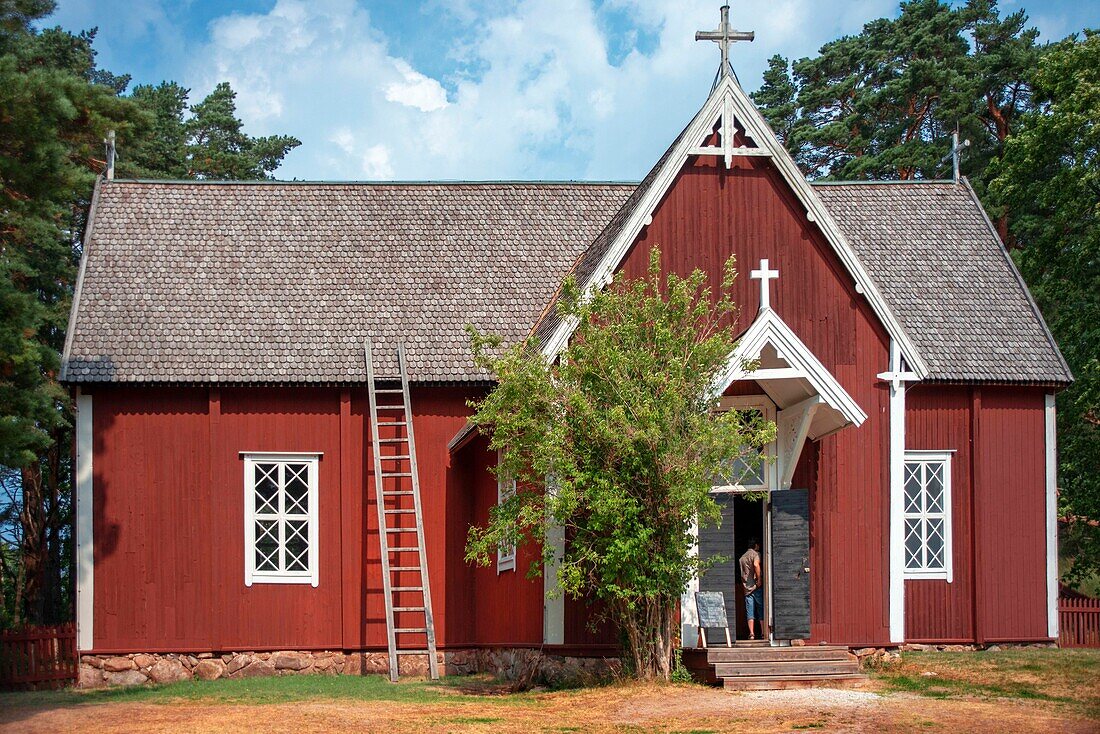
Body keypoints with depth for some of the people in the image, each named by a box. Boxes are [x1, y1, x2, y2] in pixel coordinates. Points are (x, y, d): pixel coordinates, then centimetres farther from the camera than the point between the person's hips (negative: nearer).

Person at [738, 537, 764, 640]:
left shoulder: (742, 557, 18)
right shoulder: (755, 554, -3)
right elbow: (756, 564, -22)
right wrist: (759, 579, -18)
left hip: (747, 588, 5)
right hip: (756, 587, -5)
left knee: (750, 612, 2)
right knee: (761, 610, 2)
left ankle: (751, 633, -7)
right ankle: (763, 632, -1)